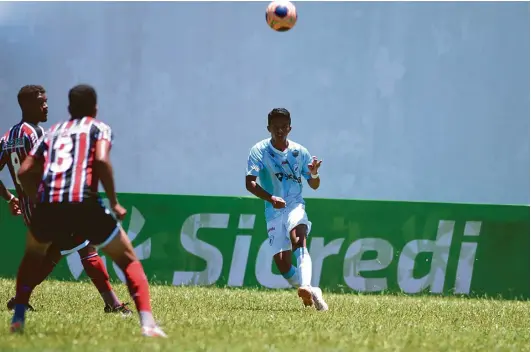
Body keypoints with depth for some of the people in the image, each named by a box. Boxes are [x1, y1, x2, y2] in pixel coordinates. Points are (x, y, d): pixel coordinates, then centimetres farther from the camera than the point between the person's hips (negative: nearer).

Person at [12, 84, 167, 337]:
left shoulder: (53, 132, 27)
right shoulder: (99, 128, 16)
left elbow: (25, 172, 19)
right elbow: (101, 160, -5)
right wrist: (114, 203, 0)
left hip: (48, 205, 3)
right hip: (83, 203, -3)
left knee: (33, 257, 33)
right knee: (128, 260, 10)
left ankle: (18, 319, 19)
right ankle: (147, 323, -9)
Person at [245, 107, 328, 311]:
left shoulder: (299, 152, 3)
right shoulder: (259, 151, -3)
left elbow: (314, 186, 9)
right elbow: (249, 183, -13)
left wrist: (314, 174, -16)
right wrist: (270, 198, -30)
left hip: (295, 207, -1)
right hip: (273, 211, 1)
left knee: (298, 240, -32)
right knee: (281, 263, -6)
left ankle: (306, 288, -51)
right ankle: (312, 294, 16)